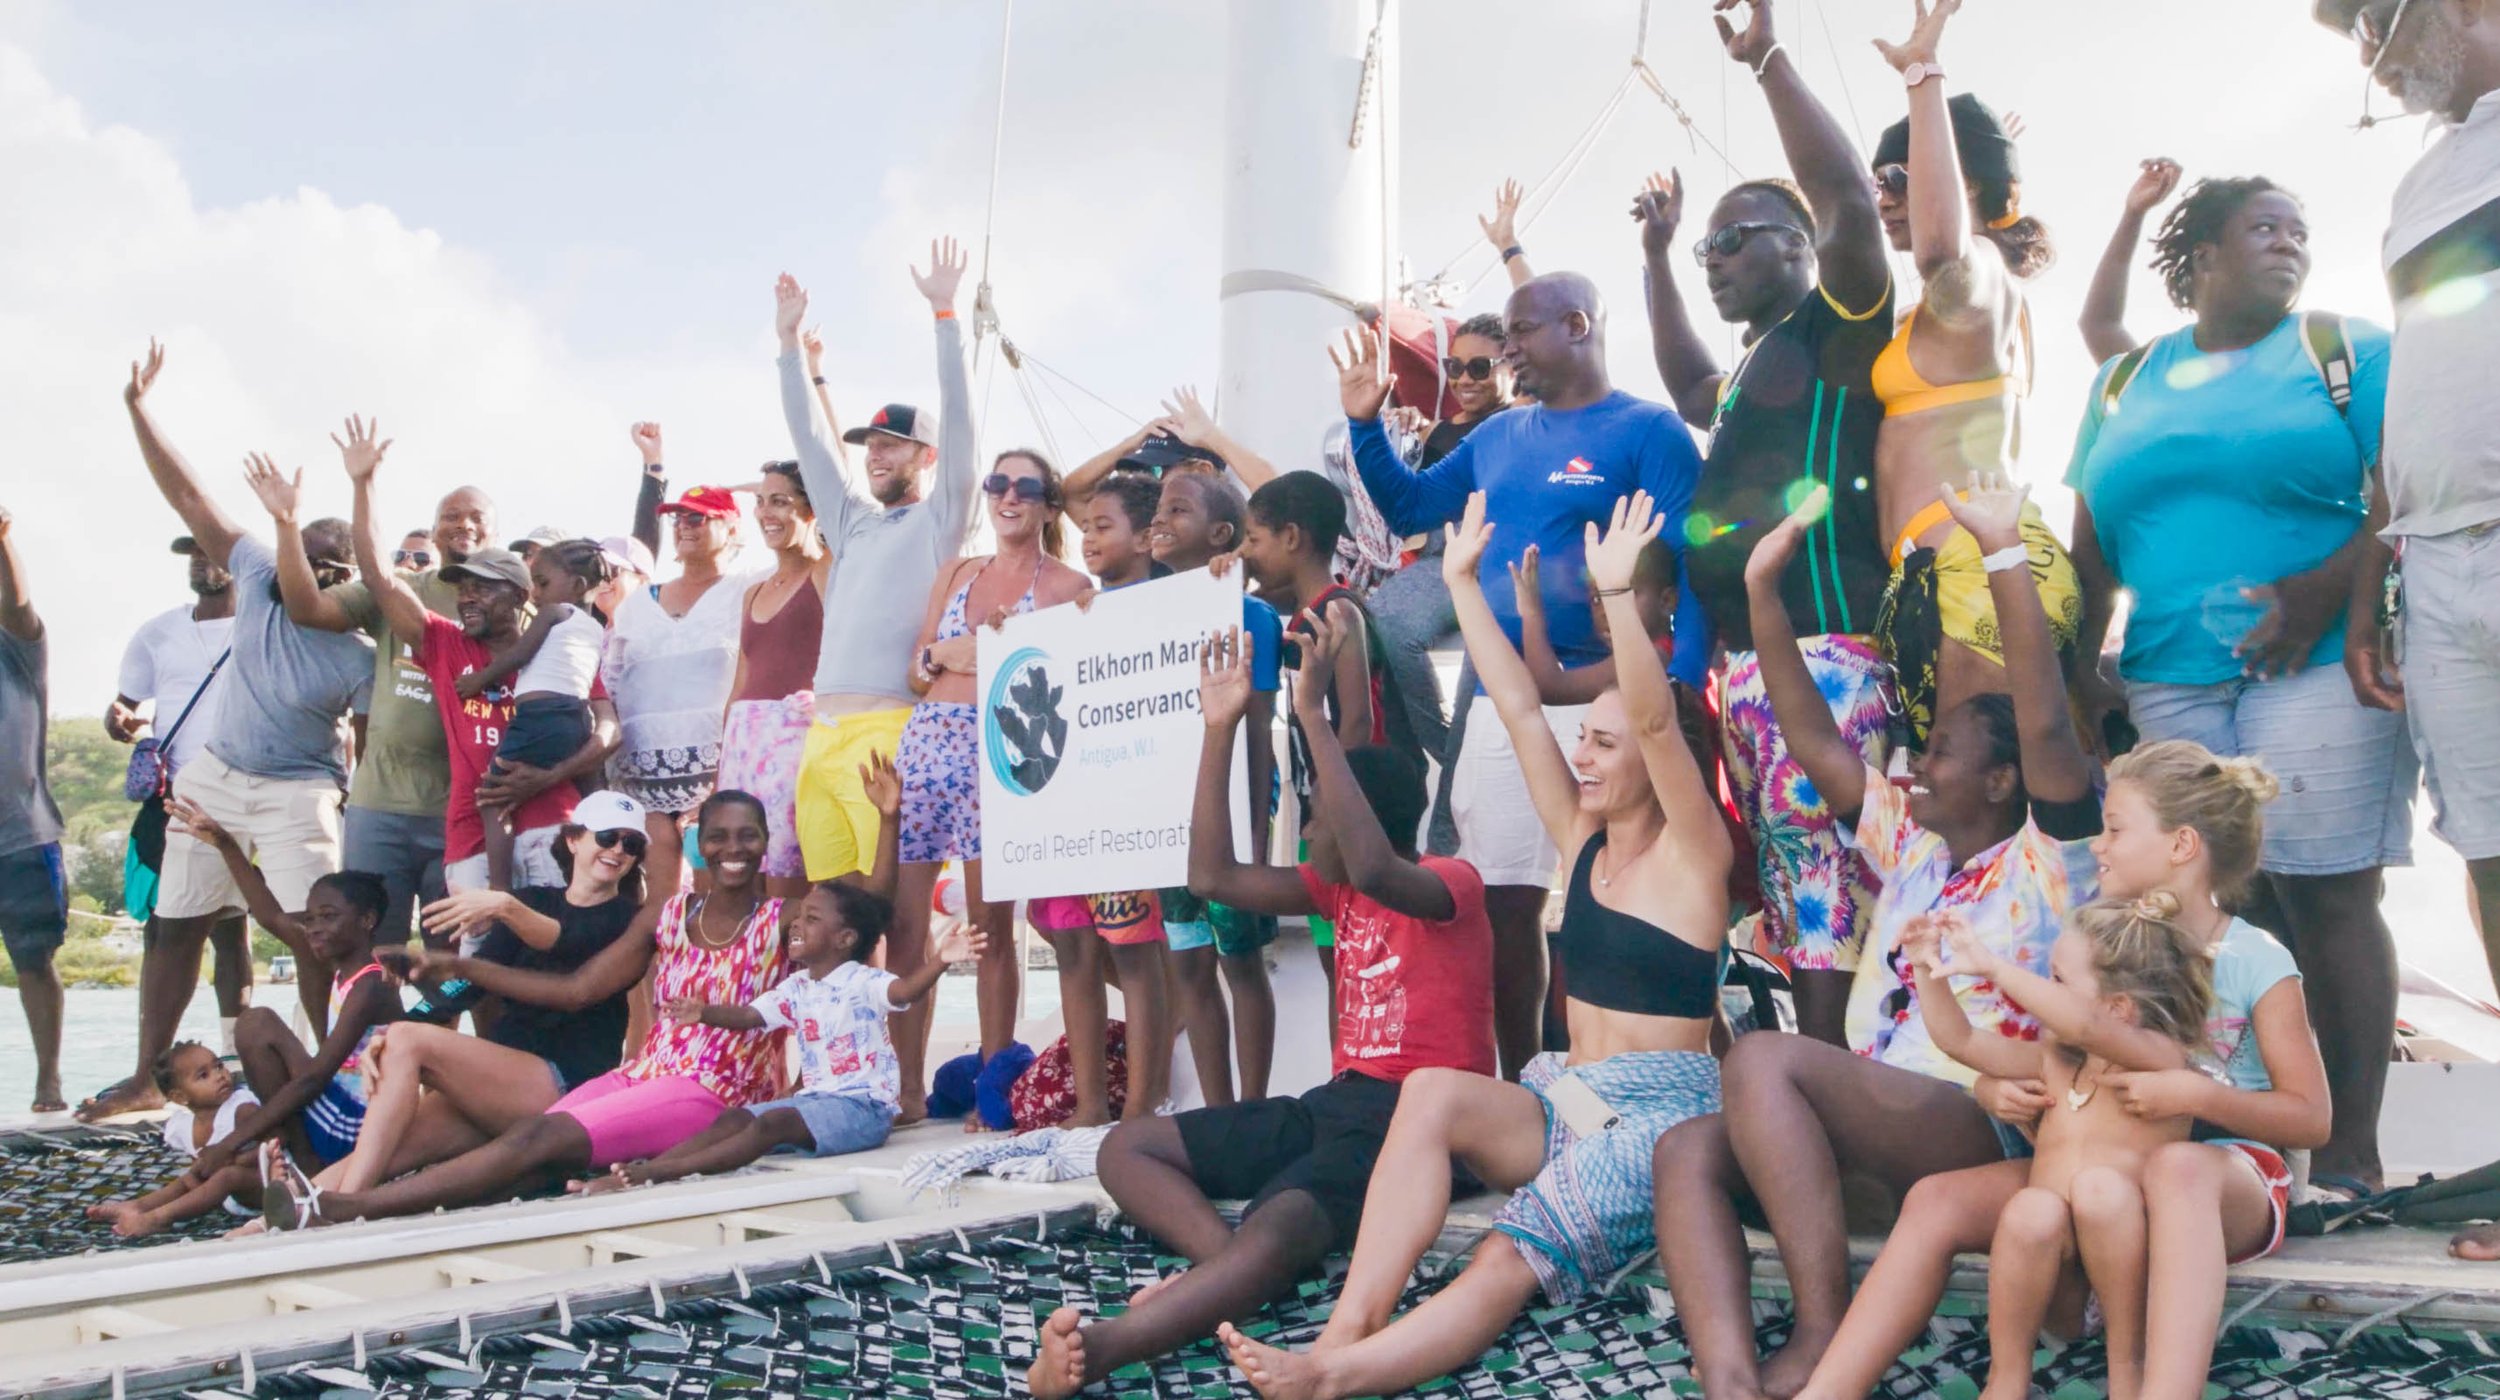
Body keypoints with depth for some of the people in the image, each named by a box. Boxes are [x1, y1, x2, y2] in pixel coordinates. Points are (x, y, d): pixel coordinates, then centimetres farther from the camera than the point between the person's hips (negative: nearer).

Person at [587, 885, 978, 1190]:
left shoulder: (863, 982, -12)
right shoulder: (795, 988, 11)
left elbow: (905, 990, -31)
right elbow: (748, 1016, 7)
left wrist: (940, 961, -51)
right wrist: (705, 1013, -13)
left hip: (862, 1106, -8)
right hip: (815, 1098, 8)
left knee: (773, 1123, -26)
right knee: (733, 1119, -7)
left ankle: (662, 1171, -32)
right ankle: (644, 1169, -18)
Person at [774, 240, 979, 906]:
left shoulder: (939, 521, 6)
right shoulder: (854, 524, 24)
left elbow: (958, 421, -3)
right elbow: (811, 441, 26)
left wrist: (945, 315, -6)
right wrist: (789, 341, 23)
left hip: (891, 732, -7)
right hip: (823, 733, 7)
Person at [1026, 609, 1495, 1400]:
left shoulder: (1451, 883, -9)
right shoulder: (1336, 888, 16)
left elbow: (1373, 869, -33)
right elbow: (1214, 876, 10)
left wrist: (1313, 712, -31)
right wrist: (1221, 728, 4)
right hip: (1339, 1099, 9)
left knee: (1275, 1229, -39)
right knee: (1126, 1147, 0)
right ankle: (1226, 1265, -27)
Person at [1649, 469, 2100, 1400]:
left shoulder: (2045, 863, 3)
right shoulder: (1910, 848, 22)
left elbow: (2047, 726, -14)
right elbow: (1815, 743, 16)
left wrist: (2005, 557, -18)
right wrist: (1763, 591, 11)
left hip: (1980, 1135, -7)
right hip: (1869, 1141, 7)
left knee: (1765, 1059, -30)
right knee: (1688, 1149, -19)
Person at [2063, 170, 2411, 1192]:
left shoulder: (2348, 352, 10)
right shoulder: (2126, 381, 20)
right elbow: (2092, 542, 18)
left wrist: (2329, 587, -17)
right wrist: (2078, 671, 9)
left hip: (2314, 664, -3)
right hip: (2168, 679, 3)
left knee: (2327, 895, -8)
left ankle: (2350, 1149, -2)